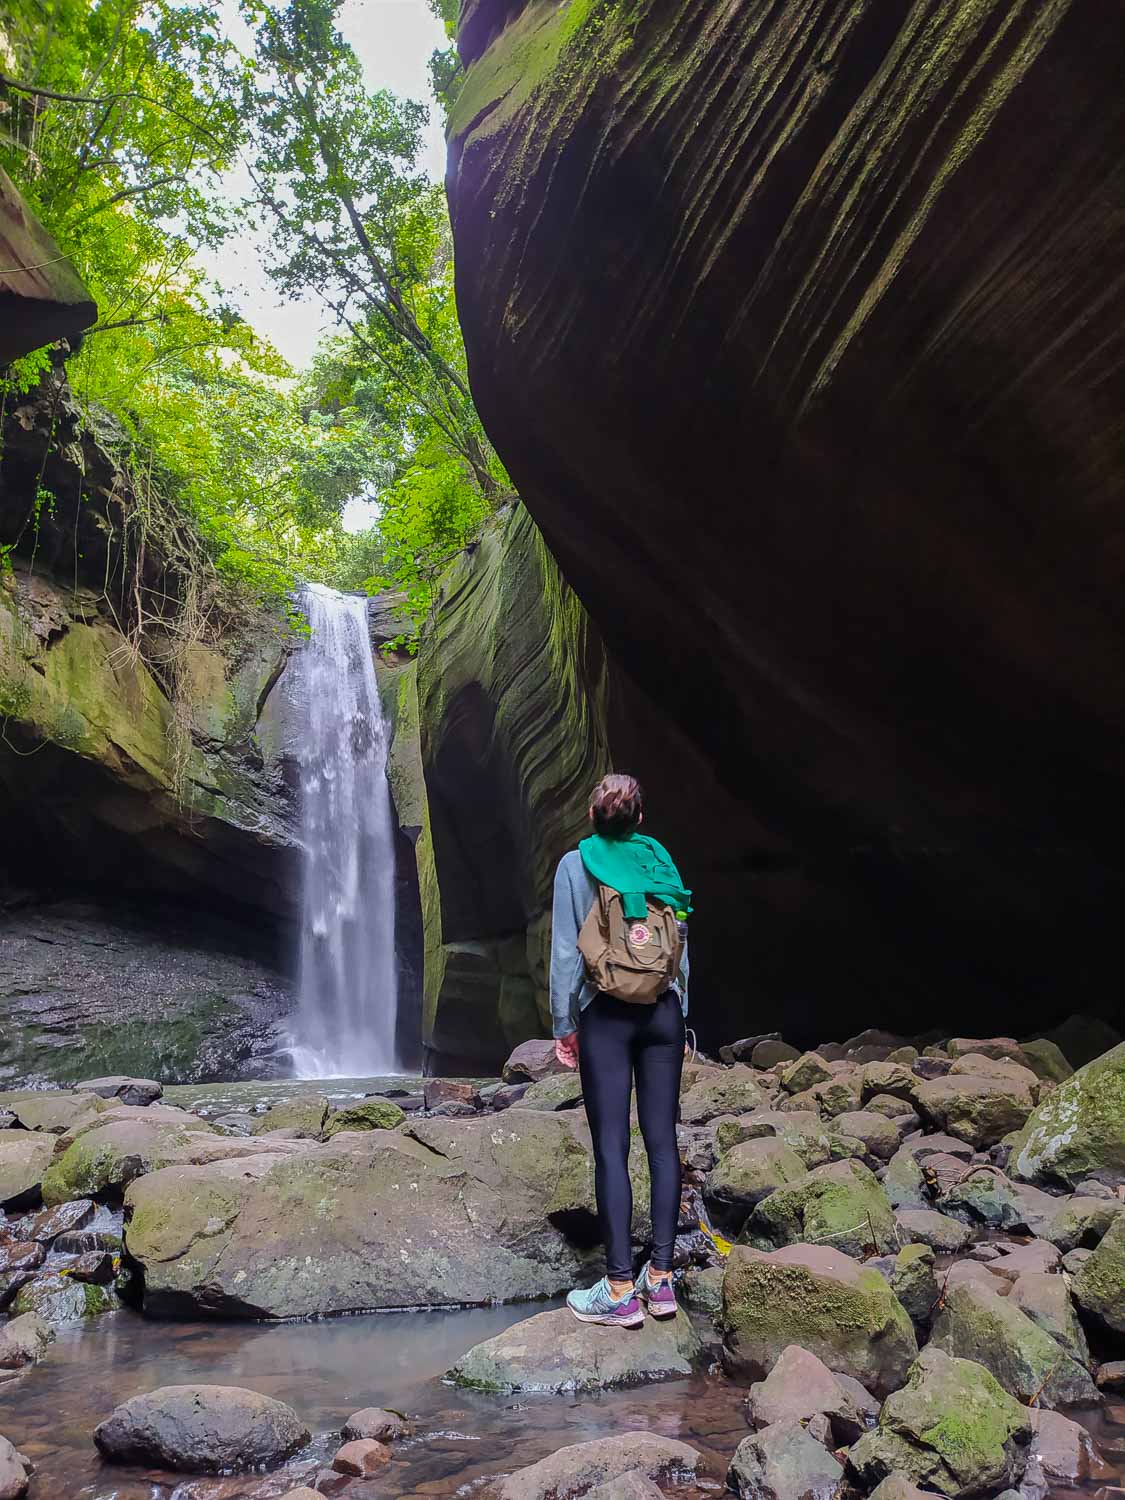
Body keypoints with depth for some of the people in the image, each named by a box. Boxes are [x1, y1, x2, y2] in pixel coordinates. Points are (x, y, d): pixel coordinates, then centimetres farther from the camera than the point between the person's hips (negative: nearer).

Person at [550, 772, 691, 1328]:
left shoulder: (574, 865, -2)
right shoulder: (660, 860, 7)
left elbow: (565, 952, -5)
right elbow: (682, 943, 10)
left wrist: (562, 1025, 2)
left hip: (605, 1015, -3)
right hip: (663, 1012, 4)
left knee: (611, 1147, -1)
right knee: (662, 1140, 7)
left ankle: (620, 1290, 1)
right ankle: (661, 1277, 13)